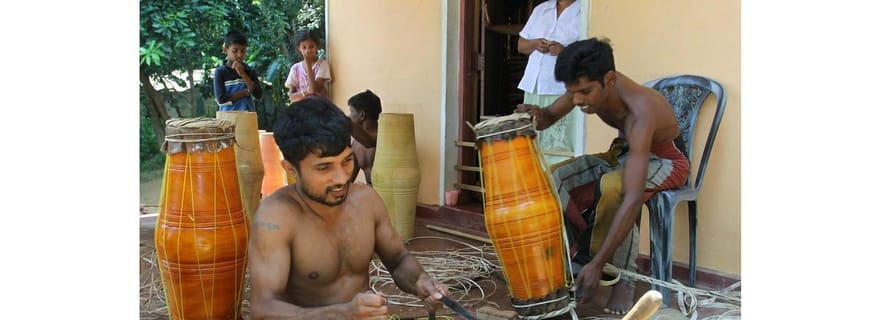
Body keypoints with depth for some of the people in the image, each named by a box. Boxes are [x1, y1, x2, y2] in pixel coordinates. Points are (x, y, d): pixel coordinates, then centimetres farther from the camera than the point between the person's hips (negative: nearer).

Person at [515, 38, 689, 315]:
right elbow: (550, 117, 0)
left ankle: (624, 280, -19)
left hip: (665, 160, -7)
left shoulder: (640, 110, -38)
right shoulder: (588, 85, -19)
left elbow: (633, 198, -44)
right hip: (623, 152, 7)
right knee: (554, 179, -16)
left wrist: (597, 265, -46)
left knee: (611, 188, -38)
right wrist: (537, 115, -28)